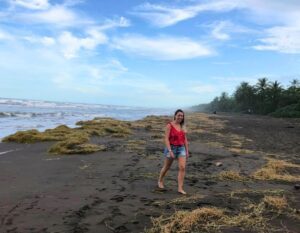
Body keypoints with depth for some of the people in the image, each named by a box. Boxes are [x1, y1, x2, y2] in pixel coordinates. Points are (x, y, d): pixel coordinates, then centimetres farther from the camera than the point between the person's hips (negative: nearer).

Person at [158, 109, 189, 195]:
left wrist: (187, 151, 8)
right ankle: (160, 181, 38)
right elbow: (166, 139, -15)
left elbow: (185, 139, 11)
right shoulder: (169, 125, -10)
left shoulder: (182, 126, 7)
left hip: (181, 149, 4)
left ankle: (180, 188, -6)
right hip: (171, 148, -4)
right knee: (166, 167, 12)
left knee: (182, 168, -11)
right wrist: (170, 151, -22)